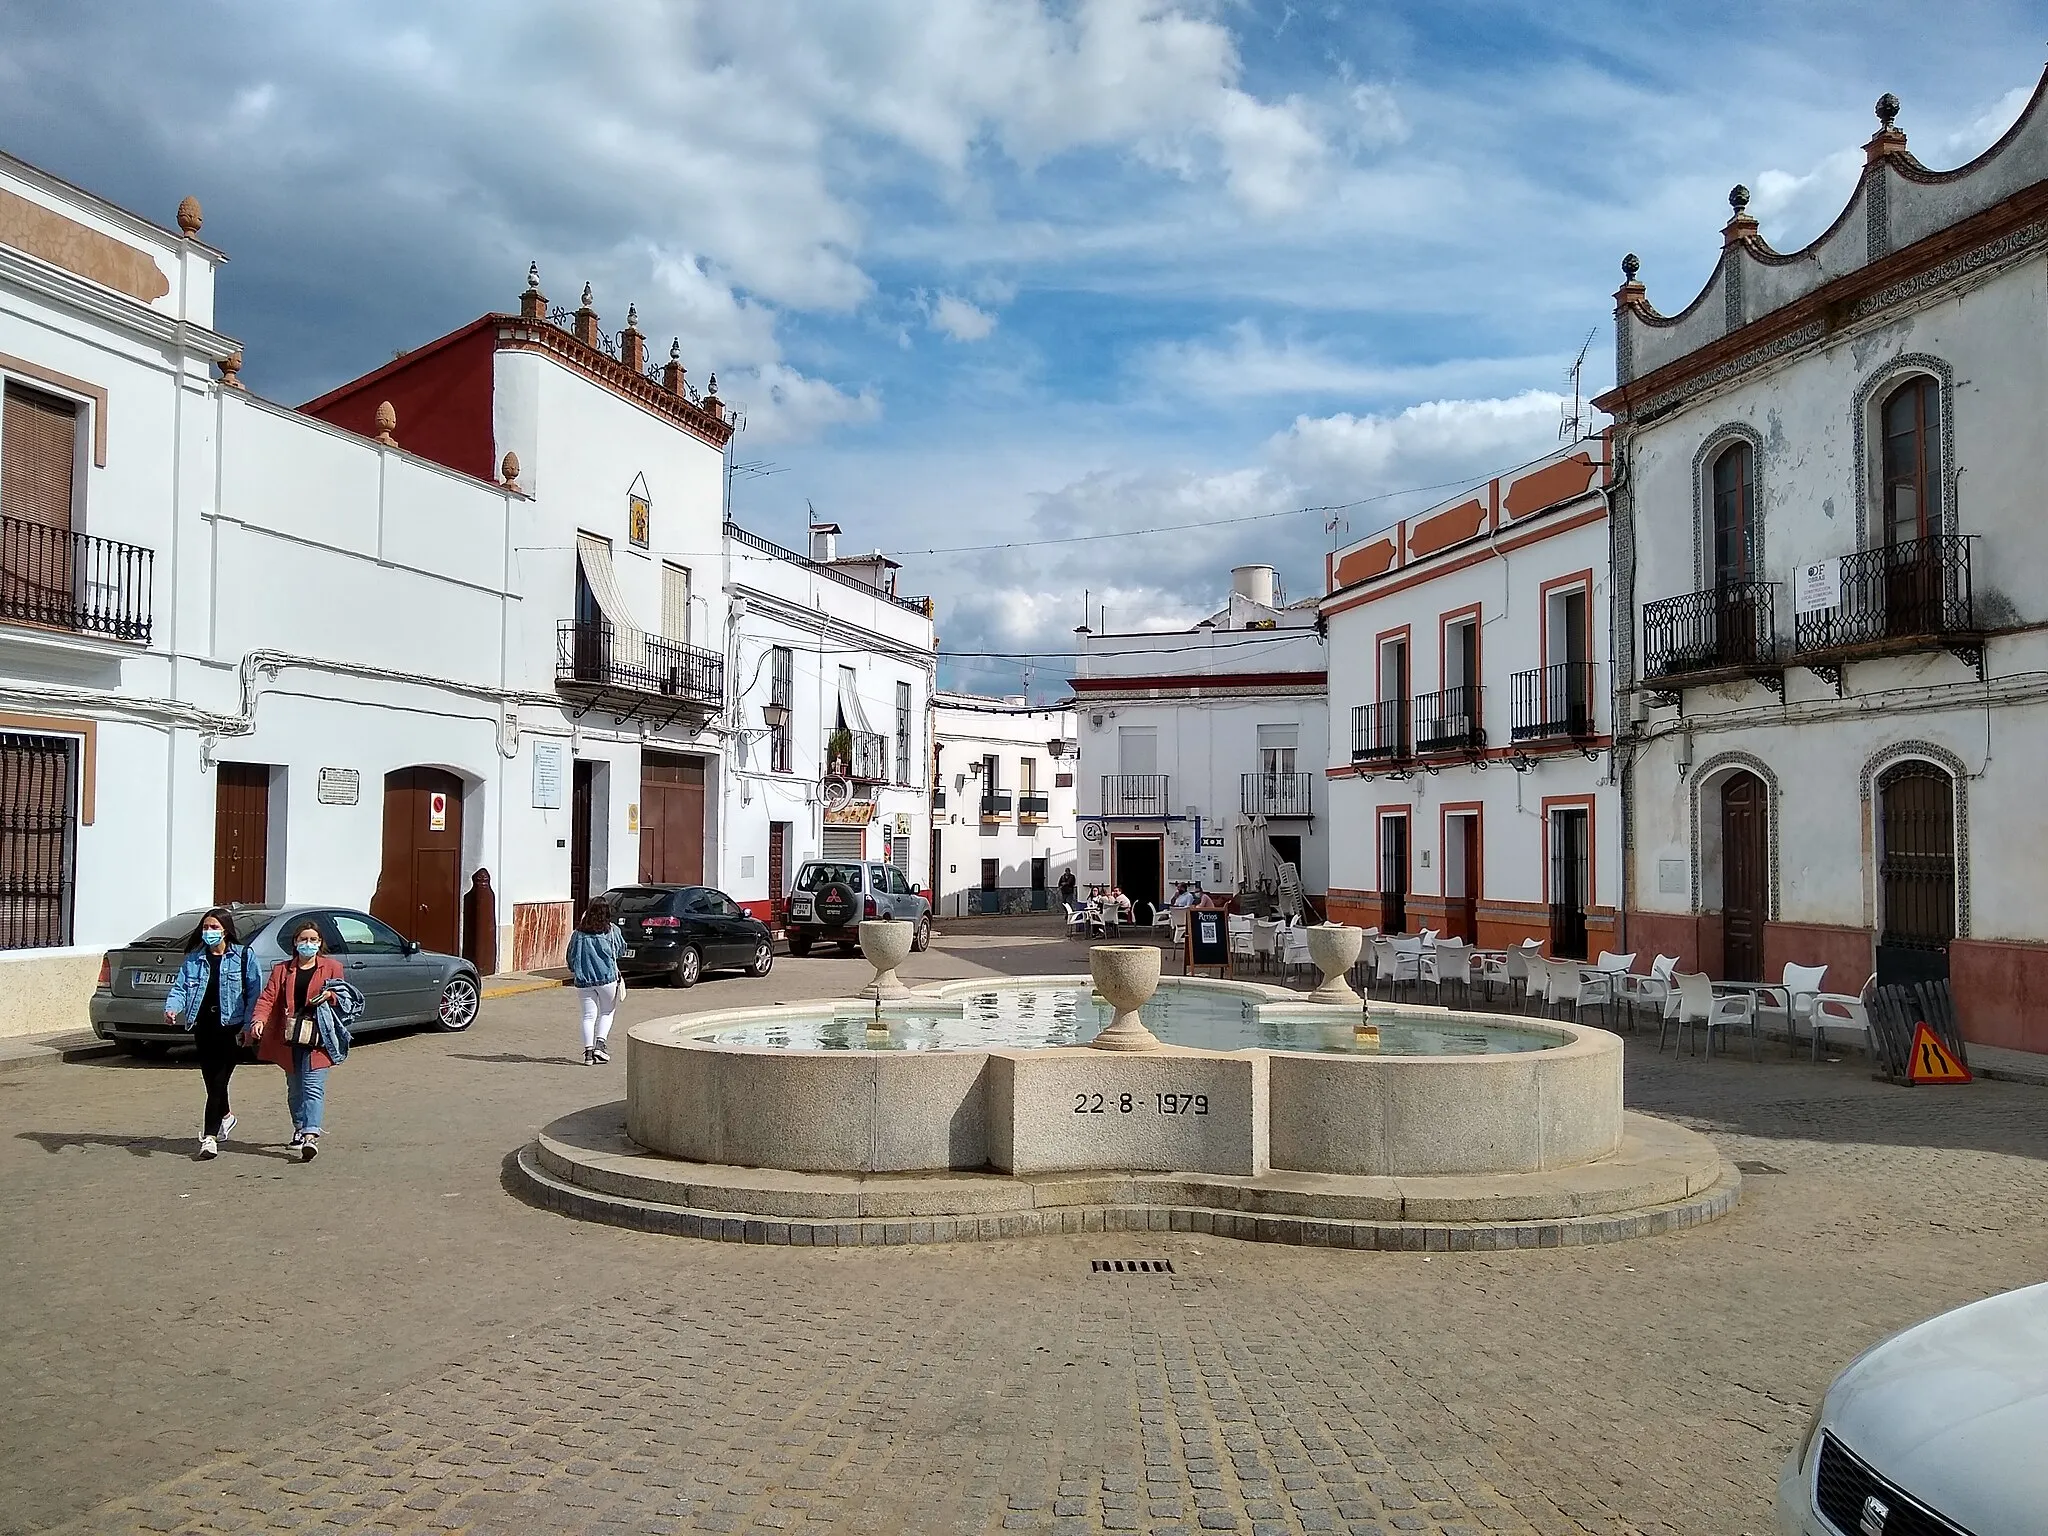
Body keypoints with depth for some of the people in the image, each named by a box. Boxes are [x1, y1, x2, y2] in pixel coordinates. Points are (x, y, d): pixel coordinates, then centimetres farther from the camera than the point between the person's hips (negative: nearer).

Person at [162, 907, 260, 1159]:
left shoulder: (243, 956, -1)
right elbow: (180, 987, 4)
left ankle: (210, 1136, -5)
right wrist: (172, 1007, -17)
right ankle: (225, 1115, 39)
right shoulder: (194, 958, 10)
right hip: (203, 1025, 4)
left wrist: (248, 1025, -12)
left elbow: (253, 992, -4)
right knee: (210, 1078, 12)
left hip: (231, 1026, -4)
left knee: (218, 1080, -7)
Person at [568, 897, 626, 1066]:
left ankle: (588, 1051, -1)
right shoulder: (612, 930, -4)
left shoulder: (579, 933, 2)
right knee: (607, 1013, 14)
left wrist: (574, 971, 28)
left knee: (589, 1016, 7)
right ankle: (600, 1044, -2)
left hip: (583, 981, 2)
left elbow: (571, 955, 10)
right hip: (607, 978, -2)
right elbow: (622, 949, 11)